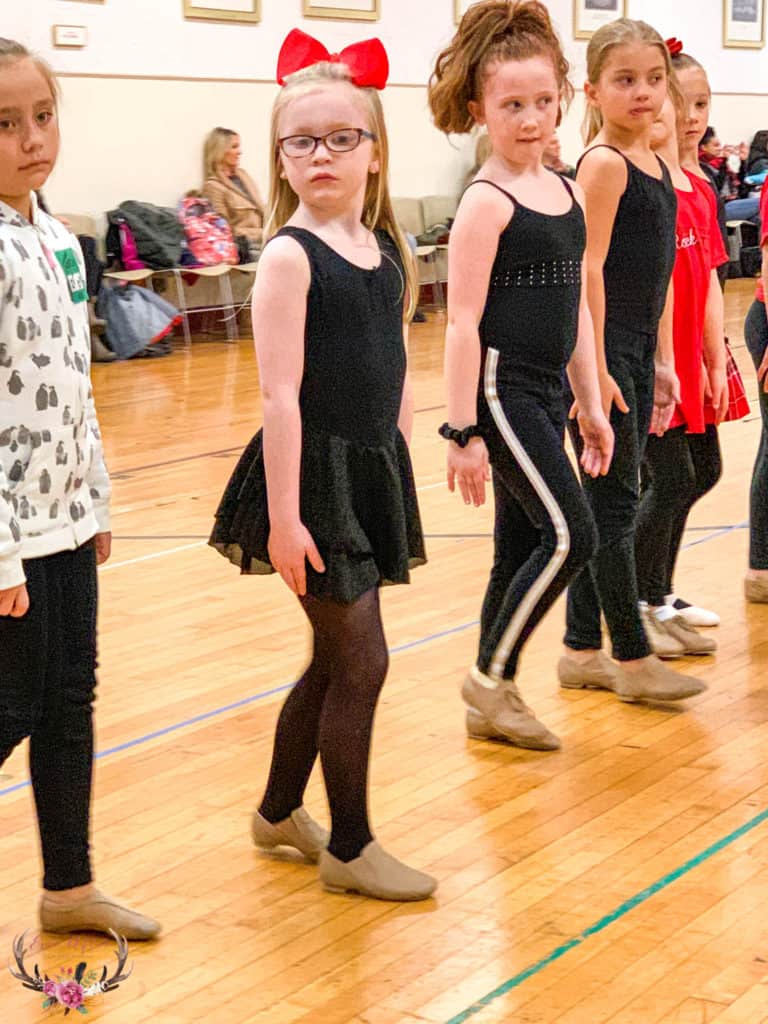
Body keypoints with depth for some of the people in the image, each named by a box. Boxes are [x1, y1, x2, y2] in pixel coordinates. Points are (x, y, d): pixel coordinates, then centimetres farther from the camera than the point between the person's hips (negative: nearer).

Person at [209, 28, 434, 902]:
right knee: (361, 663, -1)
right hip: (314, 476, -7)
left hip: (373, 471, 7)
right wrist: (284, 517, -18)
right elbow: (280, 396, -17)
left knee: (334, 659, 17)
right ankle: (349, 848, 15)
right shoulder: (290, 256, -13)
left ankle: (280, 811, 36)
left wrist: (399, 461, 15)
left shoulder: (383, 248, 7)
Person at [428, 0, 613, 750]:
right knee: (570, 534, -11)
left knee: (522, 548, 12)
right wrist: (464, 432, -16)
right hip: (499, 390, -8)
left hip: (545, 393, 8)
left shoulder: (568, 194, 11)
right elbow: (463, 324, -14)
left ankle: (492, 707, 23)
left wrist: (591, 405, 15)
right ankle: (491, 677, 5)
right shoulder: (486, 202, -12)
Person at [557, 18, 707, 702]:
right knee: (615, 502, -2)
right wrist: (597, 369, -18)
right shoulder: (605, 162, -12)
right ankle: (632, 658, 7)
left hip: (638, 350, 9)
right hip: (601, 347, -9)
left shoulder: (654, 164, 13)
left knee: (608, 501, 12)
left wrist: (662, 362, 15)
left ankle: (583, 651, 20)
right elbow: (589, 268, -16)